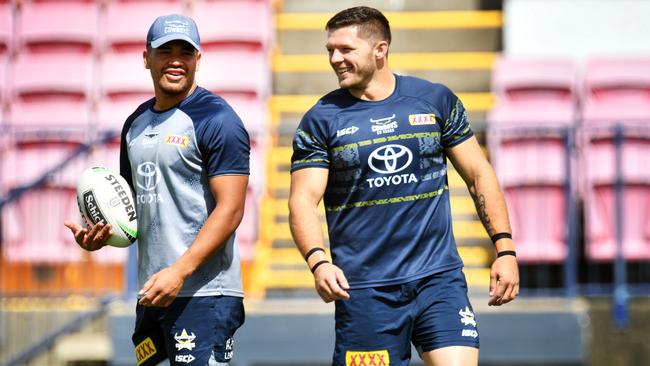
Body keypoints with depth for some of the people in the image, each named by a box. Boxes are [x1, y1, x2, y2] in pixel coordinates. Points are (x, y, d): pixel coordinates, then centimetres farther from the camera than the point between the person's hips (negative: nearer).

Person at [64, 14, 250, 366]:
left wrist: (179, 271, -22)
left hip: (203, 294, -8)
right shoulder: (136, 122, 16)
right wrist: (99, 234, 4)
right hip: (151, 292, 8)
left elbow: (230, 209, -15)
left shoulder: (216, 119, -8)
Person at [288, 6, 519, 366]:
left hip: (439, 279, 1)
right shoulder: (321, 119, 2)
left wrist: (505, 249, 2)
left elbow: (478, 174, 9)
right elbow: (303, 199, -6)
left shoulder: (436, 100, 5)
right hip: (363, 289, 0)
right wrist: (318, 262, -24)